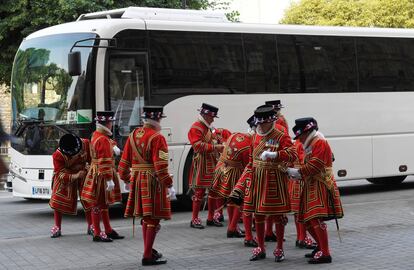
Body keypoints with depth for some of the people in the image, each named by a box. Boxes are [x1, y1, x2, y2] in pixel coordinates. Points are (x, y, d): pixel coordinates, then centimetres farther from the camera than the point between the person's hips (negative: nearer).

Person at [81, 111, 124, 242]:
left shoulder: (97, 135, 10)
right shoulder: (103, 140, -21)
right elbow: (104, 161, -26)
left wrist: (113, 147, 15)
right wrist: (109, 179, -27)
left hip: (97, 173, 10)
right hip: (101, 175, -10)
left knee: (104, 203, 17)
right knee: (98, 204, -3)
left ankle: (108, 231, 26)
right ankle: (97, 234, 3)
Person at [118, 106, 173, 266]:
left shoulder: (133, 135, 8)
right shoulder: (157, 138, -14)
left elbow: (124, 161, 12)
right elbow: (160, 166, -20)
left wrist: (126, 179, 23)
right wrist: (169, 185, -17)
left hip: (137, 180, 8)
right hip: (153, 181, -8)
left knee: (146, 216, 20)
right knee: (153, 218, -2)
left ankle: (149, 250, 31)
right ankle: (148, 257, -1)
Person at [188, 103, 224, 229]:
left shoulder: (208, 128, 20)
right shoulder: (196, 128, -10)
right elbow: (198, 146, -20)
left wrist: (219, 146, 10)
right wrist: (215, 147, -24)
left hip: (212, 163, 9)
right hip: (201, 164, -9)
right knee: (199, 191, -7)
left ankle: (211, 218, 17)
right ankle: (195, 219, -2)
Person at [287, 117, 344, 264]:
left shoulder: (320, 143, -10)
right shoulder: (310, 146, 21)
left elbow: (314, 166, -20)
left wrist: (296, 172, -14)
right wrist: (296, 174, 3)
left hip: (321, 187, -10)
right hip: (312, 187, 10)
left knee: (316, 218, -18)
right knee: (307, 220, 13)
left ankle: (325, 254, -17)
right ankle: (321, 247, 29)